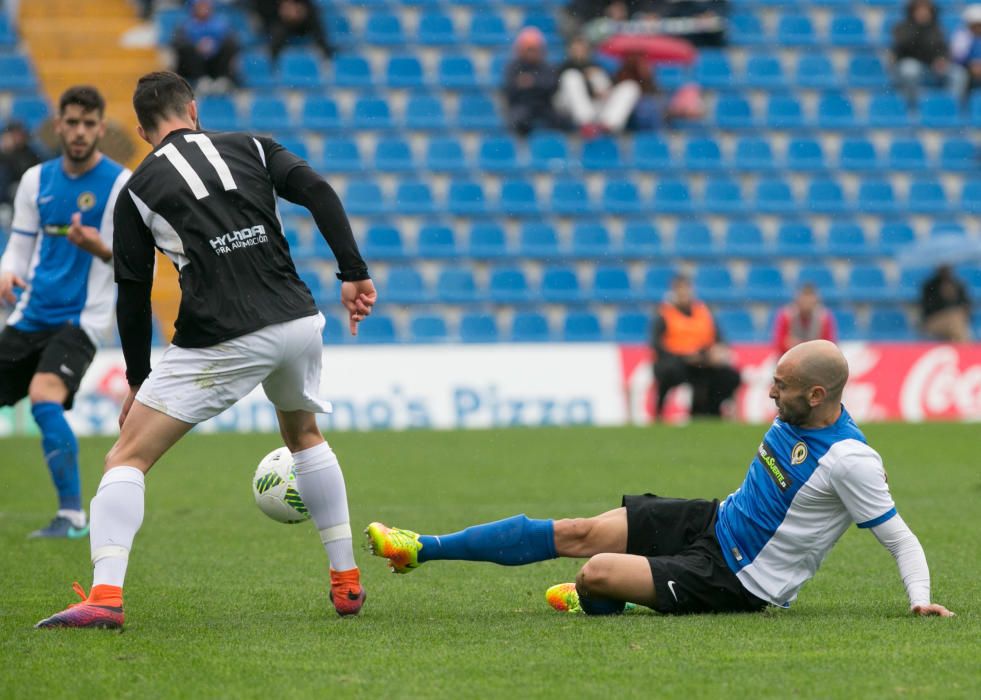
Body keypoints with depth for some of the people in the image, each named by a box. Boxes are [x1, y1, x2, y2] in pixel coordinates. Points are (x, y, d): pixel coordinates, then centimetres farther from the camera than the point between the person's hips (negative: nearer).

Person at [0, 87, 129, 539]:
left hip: (80, 318, -6)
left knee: (44, 399, -27)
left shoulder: (120, 184, -7)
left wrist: (103, 250, -33)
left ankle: (72, 515, -18)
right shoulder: (37, 180, 9)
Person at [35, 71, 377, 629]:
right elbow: (318, 192, 0)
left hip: (221, 342, -4)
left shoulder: (139, 189, 9)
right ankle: (347, 582, 30)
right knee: (306, 438, 32)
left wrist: (138, 380, 19)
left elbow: (134, 296, 9)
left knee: (127, 459, 1)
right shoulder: (250, 148, 15)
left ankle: (105, 596, -17)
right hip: (297, 322, 4)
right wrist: (355, 274, 1)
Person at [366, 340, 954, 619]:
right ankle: (421, 549, 8)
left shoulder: (850, 460, -25)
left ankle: (594, 602, 21)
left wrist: (921, 598, -30)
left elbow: (899, 537, -19)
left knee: (597, 573, -20)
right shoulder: (796, 415, -1)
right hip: (716, 521, 8)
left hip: (737, 581, -8)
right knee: (576, 533, 1)